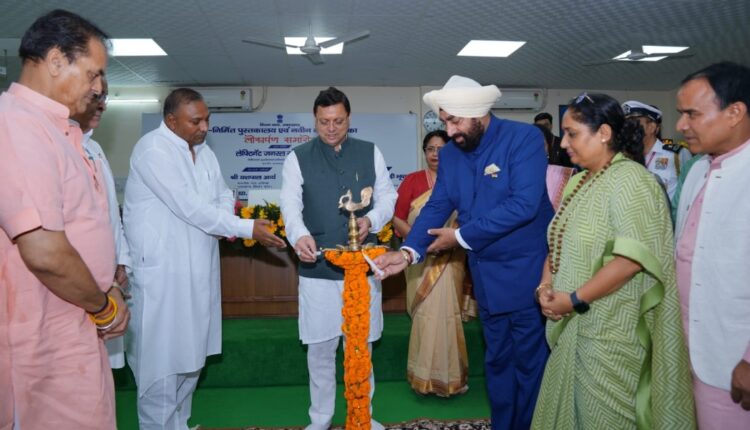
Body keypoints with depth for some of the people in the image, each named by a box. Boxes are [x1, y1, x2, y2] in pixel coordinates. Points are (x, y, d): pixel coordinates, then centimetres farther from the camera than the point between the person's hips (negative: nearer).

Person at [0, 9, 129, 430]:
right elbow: (45, 253, -27)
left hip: (76, 328, 9)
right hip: (49, 338, -9)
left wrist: (103, 294, 11)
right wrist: (105, 306, -11)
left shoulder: (59, 128, 11)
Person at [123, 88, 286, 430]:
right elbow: (189, 207, -22)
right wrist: (247, 229, -19)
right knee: (162, 357, 2)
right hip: (161, 270, -8)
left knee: (191, 352, 17)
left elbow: (223, 194, 15)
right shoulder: (152, 150, -15)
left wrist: (228, 220, -9)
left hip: (198, 268, 8)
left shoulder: (203, 151, 10)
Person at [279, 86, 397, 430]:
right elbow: (290, 205, -9)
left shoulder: (371, 153, 7)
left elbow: (387, 195, 7)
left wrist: (371, 219, -14)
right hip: (317, 268, -1)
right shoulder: (298, 158, 2)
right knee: (320, 347, 8)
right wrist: (300, 235, -29)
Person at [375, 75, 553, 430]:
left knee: (530, 361, 9)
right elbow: (436, 206, 0)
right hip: (486, 277, 6)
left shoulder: (524, 138, -16)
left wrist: (461, 237, -21)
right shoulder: (450, 153, 3)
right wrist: (409, 251, -17)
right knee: (496, 360, 19)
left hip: (527, 273, -5)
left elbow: (523, 204, -25)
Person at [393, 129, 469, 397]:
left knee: (447, 314, 6)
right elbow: (398, 219, -1)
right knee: (428, 314, -1)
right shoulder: (412, 181, 1)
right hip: (422, 260, -1)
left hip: (451, 260, 2)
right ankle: (427, 375, 16)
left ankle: (448, 375, 24)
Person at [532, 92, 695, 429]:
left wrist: (575, 299, -20)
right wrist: (546, 285, -5)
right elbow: (560, 244, 13)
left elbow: (633, 257, -23)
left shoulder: (629, 179, -14)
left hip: (610, 331, -8)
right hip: (574, 325, 8)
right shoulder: (579, 181, 12)